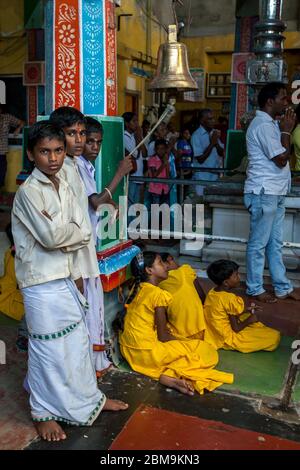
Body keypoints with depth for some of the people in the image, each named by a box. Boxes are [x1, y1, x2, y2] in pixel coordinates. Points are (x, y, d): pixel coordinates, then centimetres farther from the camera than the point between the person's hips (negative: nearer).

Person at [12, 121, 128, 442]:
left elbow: (85, 234, 2)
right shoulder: (29, 191, -15)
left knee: (78, 341, 18)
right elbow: (51, 236, -24)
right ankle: (44, 412, 26)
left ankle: (88, 398, 37)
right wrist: (72, 230, -7)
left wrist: (61, 233, -13)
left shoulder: (63, 187, 8)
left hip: (66, 277, 7)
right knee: (49, 349, 5)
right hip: (41, 282, -7)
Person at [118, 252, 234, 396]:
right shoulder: (158, 294, -16)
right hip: (147, 353, -8)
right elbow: (163, 336, -13)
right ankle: (170, 375, -18)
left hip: (128, 350, 8)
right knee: (208, 352, -2)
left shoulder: (137, 289, 7)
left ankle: (164, 371, -1)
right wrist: (187, 342, 4)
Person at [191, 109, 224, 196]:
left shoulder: (214, 133, 8)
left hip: (215, 176, 6)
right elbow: (200, 159, -16)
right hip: (202, 178, -6)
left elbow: (222, 153, 7)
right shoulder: (196, 136, -12)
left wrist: (216, 143, -11)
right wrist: (212, 143, -17)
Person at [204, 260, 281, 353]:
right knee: (275, 336, -11)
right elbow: (236, 328, -19)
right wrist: (249, 321, -3)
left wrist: (245, 311, 9)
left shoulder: (212, 293, -1)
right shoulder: (230, 299, -25)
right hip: (228, 339, -8)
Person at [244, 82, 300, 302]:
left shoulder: (270, 124, 17)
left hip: (275, 192, 10)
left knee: (275, 243, 14)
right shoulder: (263, 125, -16)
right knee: (259, 243, 1)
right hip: (264, 193, -10)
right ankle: (255, 289, 13)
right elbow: (282, 159, -17)